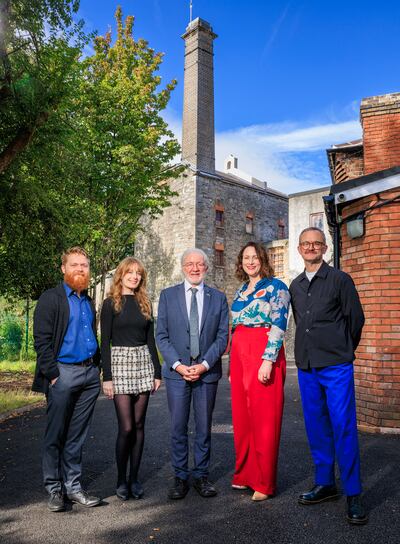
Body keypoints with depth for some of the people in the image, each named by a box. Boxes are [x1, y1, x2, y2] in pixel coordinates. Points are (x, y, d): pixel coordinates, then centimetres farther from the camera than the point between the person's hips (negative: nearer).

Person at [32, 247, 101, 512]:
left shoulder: (89, 302, 16)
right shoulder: (51, 298, -4)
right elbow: (42, 340, -9)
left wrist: (97, 368, 12)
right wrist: (52, 375, -14)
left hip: (90, 374, 6)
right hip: (63, 373, -5)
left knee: (77, 436, 12)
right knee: (56, 435, 5)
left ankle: (73, 486, 22)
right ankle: (54, 489, 19)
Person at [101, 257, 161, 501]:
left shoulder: (145, 304, 12)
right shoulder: (111, 303, 0)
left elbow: (151, 340, 13)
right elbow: (105, 342, -4)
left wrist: (157, 372, 9)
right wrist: (107, 377, -9)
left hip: (143, 363, 4)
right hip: (120, 364, -4)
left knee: (139, 425, 6)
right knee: (126, 427, -6)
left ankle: (134, 478, 18)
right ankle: (121, 479, 12)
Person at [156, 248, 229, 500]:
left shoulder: (218, 298, 5)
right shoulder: (168, 295, 4)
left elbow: (222, 336, 1)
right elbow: (162, 336, 1)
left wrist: (204, 365, -10)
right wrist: (178, 365, -10)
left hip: (207, 372, 1)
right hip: (177, 372, 0)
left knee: (204, 428, 10)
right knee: (178, 429, 6)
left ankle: (202, 476, 25)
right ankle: (181, 478, 20)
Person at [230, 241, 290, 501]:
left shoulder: (276, 287, -3)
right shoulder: (241, 291, 17)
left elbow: (279, 326, -11)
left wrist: (268, 360, -20)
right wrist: (233, 365, 16)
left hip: (264, 356, -6)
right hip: (239, 355, 7)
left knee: (264, 419, -1)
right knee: (242, 416, 11)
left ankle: (264, 482, 12)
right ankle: (245, 474, 25)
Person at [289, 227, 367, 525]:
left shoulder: (340, 279, -3)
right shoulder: (295, 285, 12)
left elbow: (356, 317, 1)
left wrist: (342, 352, 8)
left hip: (336, 366, -5)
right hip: (306, 366, 5)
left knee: (344, 428, -3)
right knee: (316, 427, 11)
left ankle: (353, 495, 9)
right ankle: (325, 483, 24)